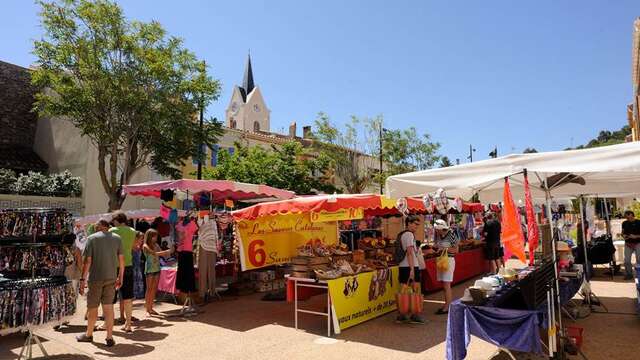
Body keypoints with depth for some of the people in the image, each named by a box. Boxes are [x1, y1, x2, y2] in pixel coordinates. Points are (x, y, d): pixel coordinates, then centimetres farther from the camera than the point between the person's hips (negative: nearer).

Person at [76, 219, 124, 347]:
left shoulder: (92, 238, -4)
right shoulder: (117, 238, 5)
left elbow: (87, 261, -9)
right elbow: (121, 259, 4)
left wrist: (83, 279, -5)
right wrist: (120, 277, 12)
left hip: (95, 277, -3)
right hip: (111, 277, 3)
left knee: (92, 307, 12)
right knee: (108, 306, 8)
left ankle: (89, 335, 30)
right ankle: (109, 337, 8)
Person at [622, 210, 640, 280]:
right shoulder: (624, 223, 7)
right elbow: (623, 232, 15)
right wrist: (624, 236, -5)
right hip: (628, 244, 3)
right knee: (627, 260, 2)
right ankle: (628, 274, 14)